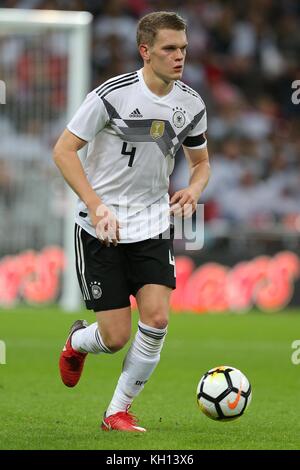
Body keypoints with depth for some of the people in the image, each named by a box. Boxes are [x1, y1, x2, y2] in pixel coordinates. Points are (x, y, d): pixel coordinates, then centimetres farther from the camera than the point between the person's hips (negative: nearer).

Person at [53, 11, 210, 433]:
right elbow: (63, 150, -12)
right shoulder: (113, 94, -15)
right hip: (102, 229, -4)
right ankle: (77, 342, 33)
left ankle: (118, 411, 5)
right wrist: (96, 205, -22)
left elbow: (201, 162, 16)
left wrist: (193, 189, -8)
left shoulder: (191, 104, 1)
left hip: (153, 227, 4)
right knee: (116, 338, -5)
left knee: (156, 319, -13)